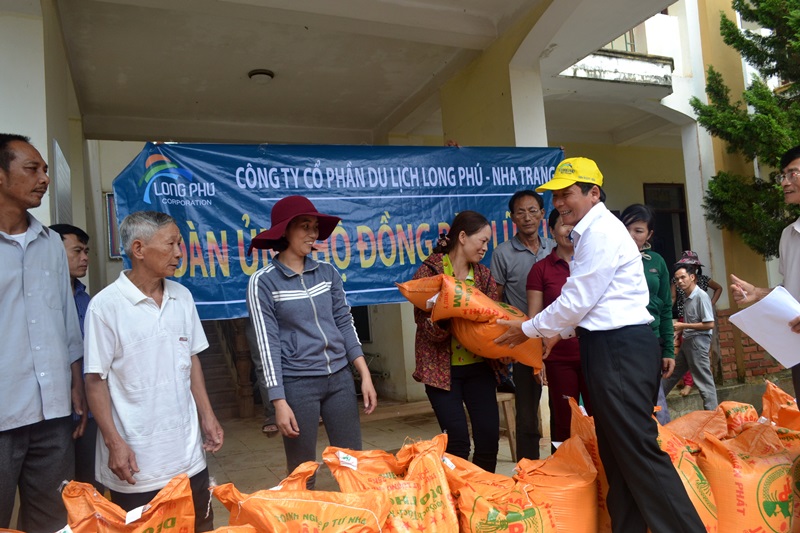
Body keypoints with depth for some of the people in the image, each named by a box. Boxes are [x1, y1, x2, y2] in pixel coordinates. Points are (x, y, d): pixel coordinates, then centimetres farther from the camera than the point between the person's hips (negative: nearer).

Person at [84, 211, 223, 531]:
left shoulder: (182, 297, 4)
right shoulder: (105, 305, -12)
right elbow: (96, 380, -9)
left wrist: (208, 417, 7)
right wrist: (114, 442, -12)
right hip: (136, 460, -4)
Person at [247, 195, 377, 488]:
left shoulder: (327, 272, 5)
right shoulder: (263, 282, -7)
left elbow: (344, 323, 7)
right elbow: (268, 344, -10)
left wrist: (365, 375, 3)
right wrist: (279, 401, -13)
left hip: (340, 378, 4)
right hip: (297, 384, -4)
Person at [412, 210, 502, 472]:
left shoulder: (483, 275, 9)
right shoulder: (429, 271, -7)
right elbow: (424, 324, -10)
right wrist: (442, 322, -32)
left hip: (479, 366, 5)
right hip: (443, 369, -5)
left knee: (490, 435, 4)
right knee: (457, 439, -5)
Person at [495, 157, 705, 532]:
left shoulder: (602, 231, -13)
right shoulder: (591, 233, 17)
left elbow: (577, 300, -15)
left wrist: (529, 329, -3)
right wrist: (559, 332, 22)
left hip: (620, 349, -10)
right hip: (608, 346, 10)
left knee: (638, 450, -7)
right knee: (618, 453, 14)